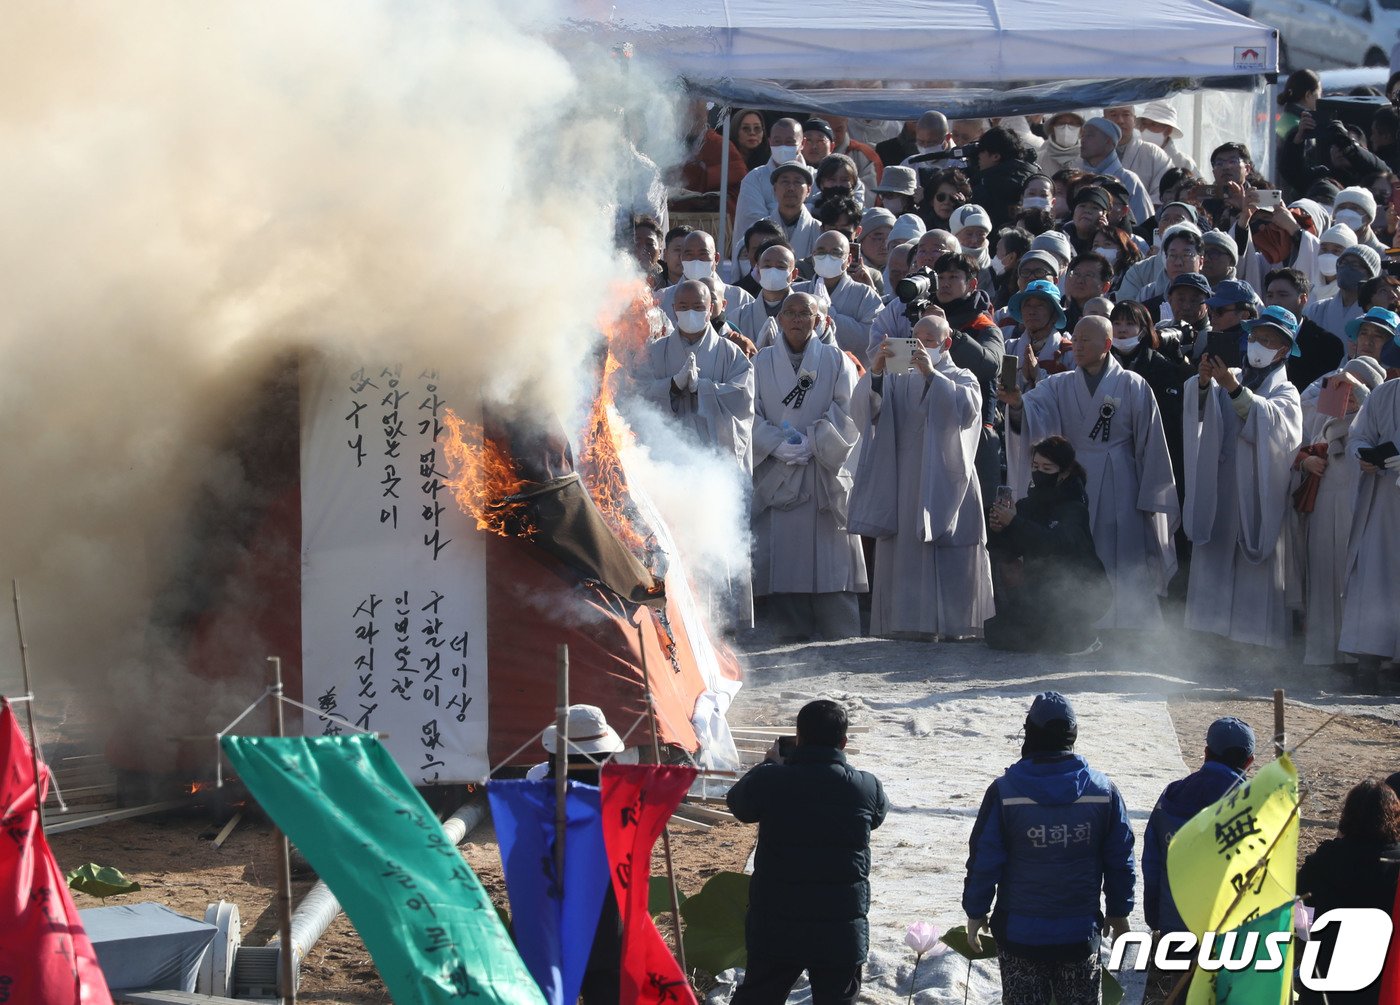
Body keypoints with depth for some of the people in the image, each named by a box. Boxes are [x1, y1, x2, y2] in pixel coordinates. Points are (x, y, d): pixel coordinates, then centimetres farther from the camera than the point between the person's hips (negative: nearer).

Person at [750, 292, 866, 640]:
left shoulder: (836, 361, 7)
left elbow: (847, 415, -1)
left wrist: (810, 443, -12)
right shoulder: (761, 363, 10)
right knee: (783, 555, -4)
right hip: (777, 475, 1)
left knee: (829, 557, -5)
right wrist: (781, 446, -13)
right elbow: (751, 415, 2)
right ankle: (792, 630, 0)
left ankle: (840, 634, -4)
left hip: (824, 474, -1)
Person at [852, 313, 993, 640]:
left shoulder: (961, 379, 8)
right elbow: (864, 402, -2)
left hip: (944, 481, -3)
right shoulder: (898, 379, 15)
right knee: (905, 554, -3)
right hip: (904, 482, 3)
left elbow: (967, 407, -15)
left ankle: (952, 624, -4)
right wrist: (876, 371, -20)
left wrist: (931, 374, -23)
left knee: (951, 561, -6)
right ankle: (910, 622, -2)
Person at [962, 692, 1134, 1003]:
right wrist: (1119, 913, 15)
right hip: (1080, 932, 2)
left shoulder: (1004, 792, -13)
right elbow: (1120, 860, 2)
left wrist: (975, 913, 4)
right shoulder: (1103, 790, -6)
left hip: (1019, 934, -2)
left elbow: (983, 861, -9)